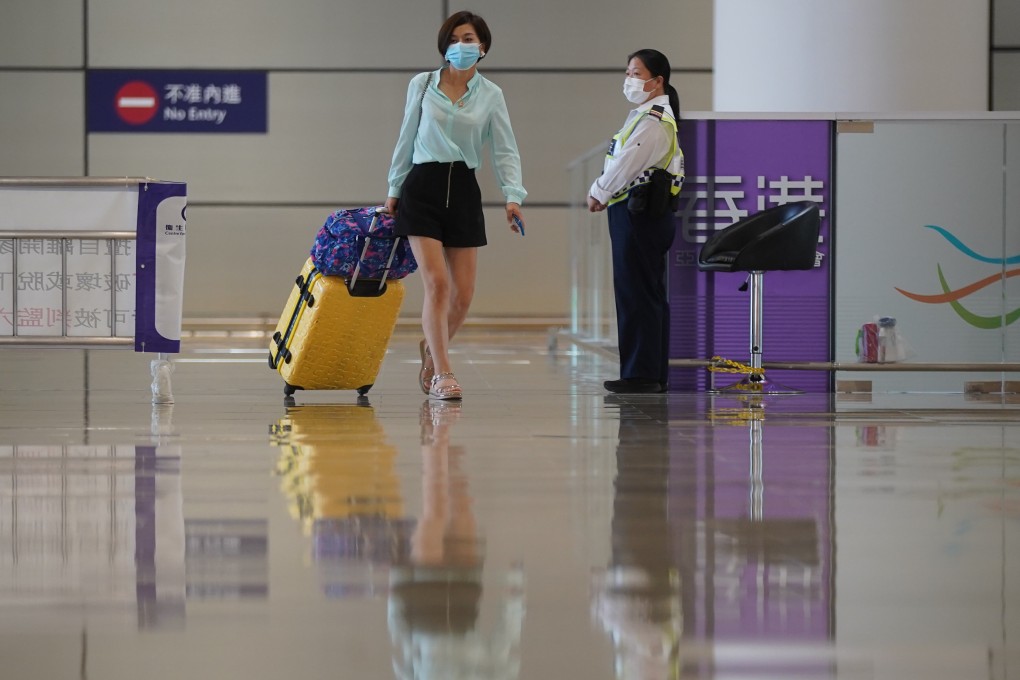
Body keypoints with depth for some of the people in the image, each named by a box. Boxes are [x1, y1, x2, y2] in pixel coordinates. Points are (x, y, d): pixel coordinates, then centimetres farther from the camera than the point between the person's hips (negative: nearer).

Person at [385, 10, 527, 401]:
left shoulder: (490, 95, 4)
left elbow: (505, 152, 1)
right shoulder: (421, 85, 2)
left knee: (463, 295, 3)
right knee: (437, 283, -15)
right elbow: (406, 140, 12)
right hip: (422, 188, -2)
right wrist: (394, 189, 16)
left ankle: (431, 349, 32)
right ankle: (442, 375, -9)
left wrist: (513, 196, -14)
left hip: (463, 192, 2)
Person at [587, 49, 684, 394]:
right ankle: (654, 375, 16)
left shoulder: (653, 121, -14)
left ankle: (641, 373, -7)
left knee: (637, 294, -8)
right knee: (649, 295, 12)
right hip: (639, 212, 11)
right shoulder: (647, 116, 19)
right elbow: (621, 162, 18)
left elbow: (626, 164, -16)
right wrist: (604, 193, 5)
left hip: (639, 213, -11)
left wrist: (598, 193, -2)